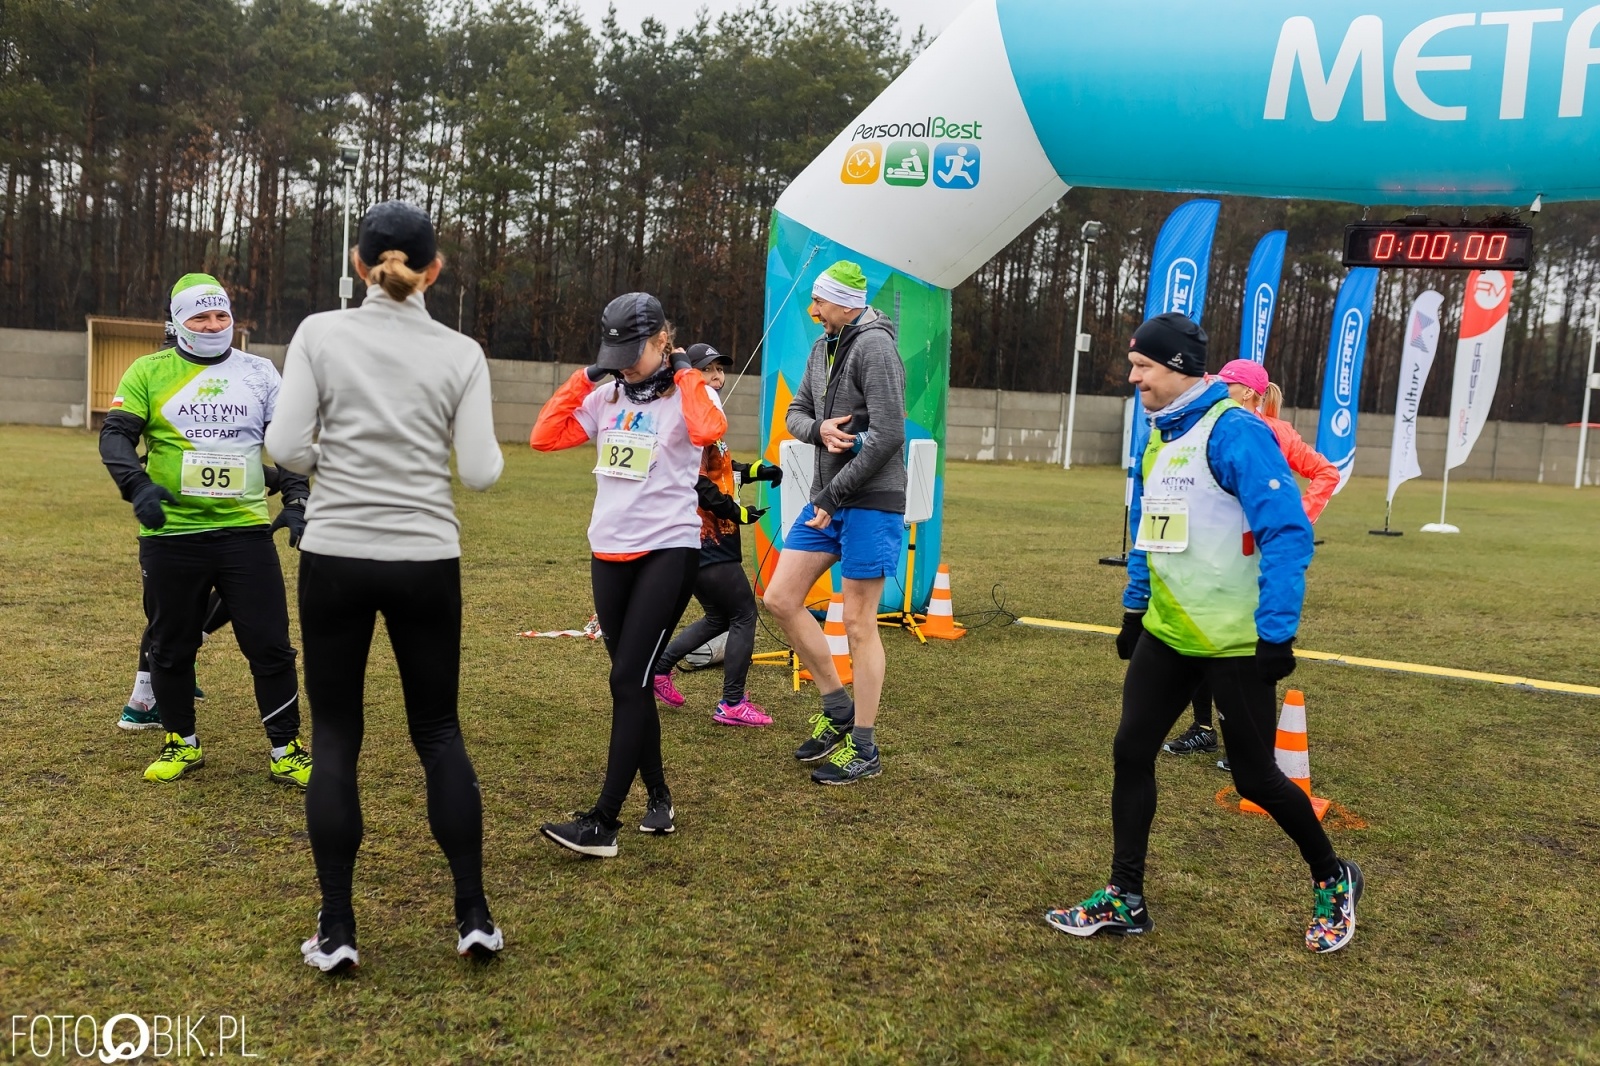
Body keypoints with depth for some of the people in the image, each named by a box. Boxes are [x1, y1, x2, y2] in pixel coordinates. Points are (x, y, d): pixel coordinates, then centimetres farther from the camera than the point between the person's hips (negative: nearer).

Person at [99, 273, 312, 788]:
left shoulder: (260, 373, 8)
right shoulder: (149, 372, 3)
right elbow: (115, 435, -4)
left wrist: (295, 500, -4)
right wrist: (138, 486, -21)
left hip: (246, 532, 0)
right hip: (170, 535, 0)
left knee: (270, 646, -1)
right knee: (171, 647, 12)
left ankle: (286, 753, 11)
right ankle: (181, 744, 31)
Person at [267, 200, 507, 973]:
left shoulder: (320, 334, -3)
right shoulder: (460, 353, -1)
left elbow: (286, 449, -7)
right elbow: (481, 473, -3)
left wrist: (334, 457, 13)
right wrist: (488, 443, 18)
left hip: (336, 557, -1)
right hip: (426, 562, 1)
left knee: (335, 737, 10)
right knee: (439, 731, 13)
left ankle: (336, 930, 12)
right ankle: (473, 916, 14)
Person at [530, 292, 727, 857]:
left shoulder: (689, 392, -4)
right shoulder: (607, 397, 10)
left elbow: (708, 432, -28)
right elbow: (543, 437, 3)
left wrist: (685, 374, -14)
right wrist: (583, 378, 1)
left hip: (668, 551, -6)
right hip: (609, 554, 6)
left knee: (628, 680, -10)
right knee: (632, 683, 10)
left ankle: (602, 823, -8)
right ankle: (658, 797, 24)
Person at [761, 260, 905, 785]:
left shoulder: (874, 346, -14)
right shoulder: (823, 346, 13)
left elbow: (887, 435, -21)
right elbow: (796, 412, 18)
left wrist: (831, 496, -17)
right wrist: (818, 430, -7)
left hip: (870, 502, -9)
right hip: (827, 499, 9)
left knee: (858, 623, -3)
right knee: (780, 598, 6)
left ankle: (864, 749, 10)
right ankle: (838, 708, 20)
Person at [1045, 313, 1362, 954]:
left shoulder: (1234, 432, -18)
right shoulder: (1158, 440, 9)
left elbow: (1287, 533, -21)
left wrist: (1277, 632, -23)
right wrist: (1134, 610, 21)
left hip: (1237, 642, -8)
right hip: (1166, 635, 8)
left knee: (1255, 778, 4)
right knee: (1131, 754, 4)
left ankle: (1333, 881, 30)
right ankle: (1125, 900, 16)